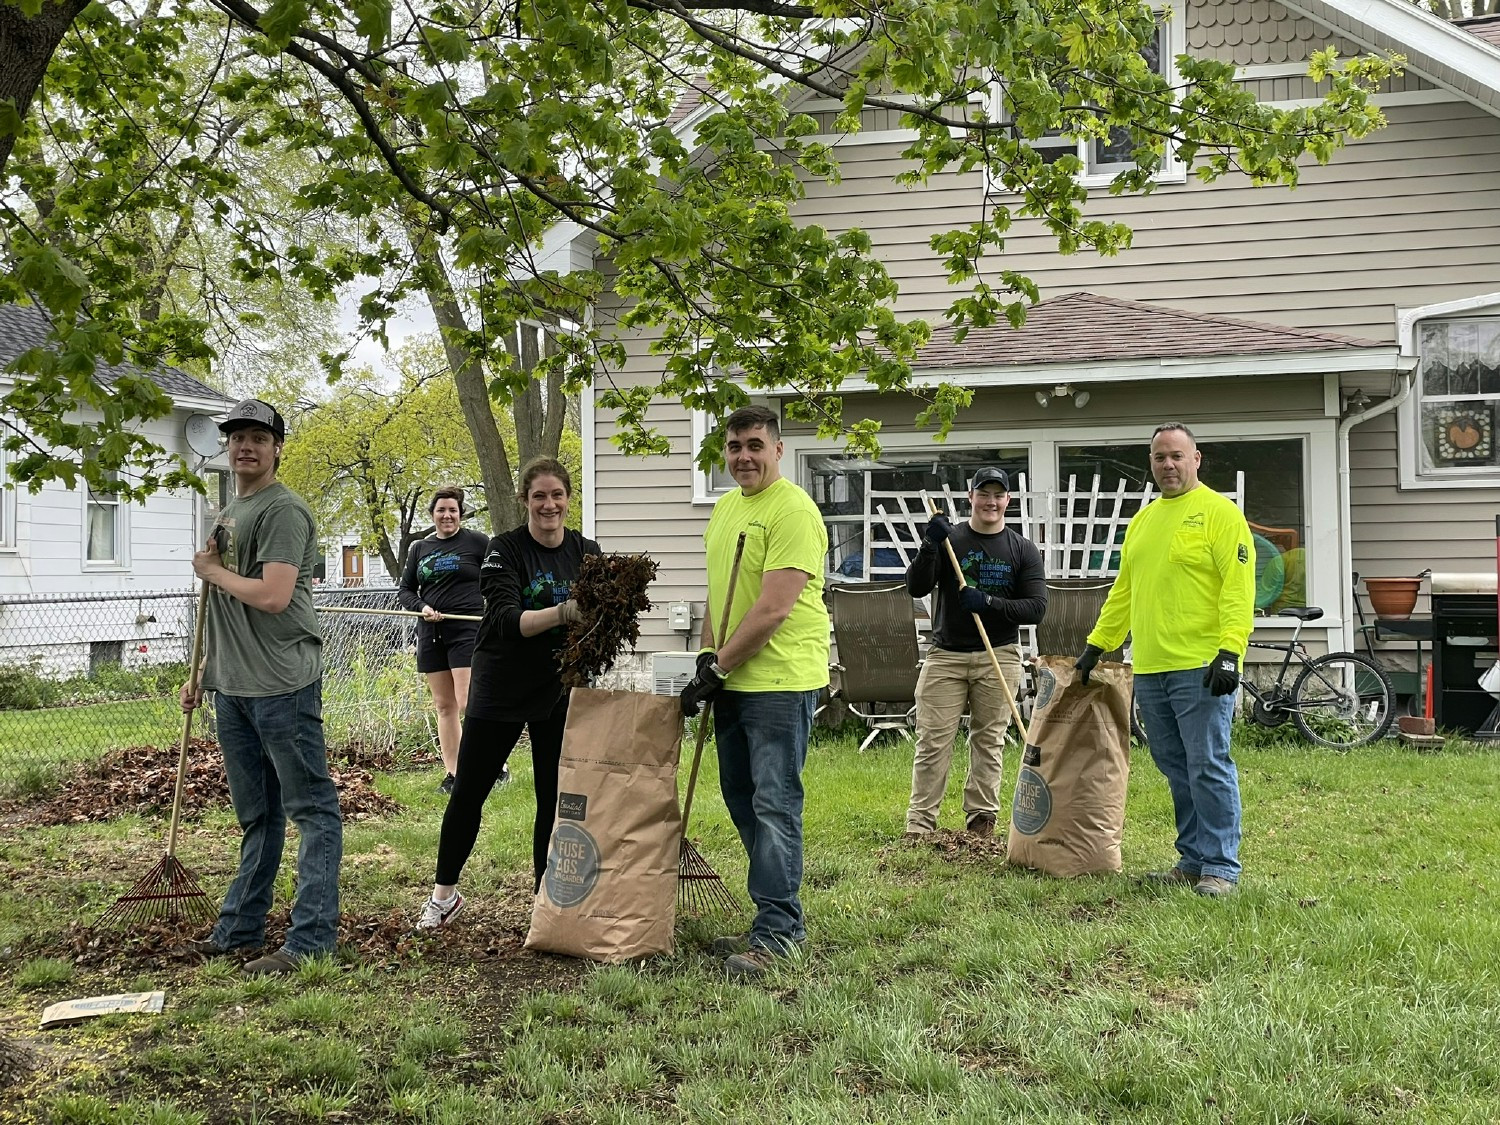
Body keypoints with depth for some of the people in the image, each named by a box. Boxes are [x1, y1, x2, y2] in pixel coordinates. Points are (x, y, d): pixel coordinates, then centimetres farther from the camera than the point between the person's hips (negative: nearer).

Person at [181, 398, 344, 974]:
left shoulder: (283, 510, -10)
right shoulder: (228, 512, 19)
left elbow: (272, 597, -22)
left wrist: (212, 571, -7)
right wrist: (202, 672, 21)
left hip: (282, 686, -10)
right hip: (232, 688, 10)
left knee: (311, 809, -4)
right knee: (255, 816, 17)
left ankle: (311, 939, -2)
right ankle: (239, 928, 26)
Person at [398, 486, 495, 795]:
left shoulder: (477, 542, 0)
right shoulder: (419, 549, 14)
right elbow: (405, 590, 15)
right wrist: (421, 607, -5)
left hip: (469, 630, -5)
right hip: (432, 633, 5)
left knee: (468, 702, -14)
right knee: (443, 706, 7)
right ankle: (452, 773, 12)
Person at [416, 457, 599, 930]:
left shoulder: (587, 552, 0)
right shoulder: (505, 549, -11)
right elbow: (507, 621, -24)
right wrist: (563, 613, -40)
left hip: (559, 692, 3)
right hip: (500, 690, -2)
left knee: (556, 798, 5)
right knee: (468, 793, 6)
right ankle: (443, 895, 23)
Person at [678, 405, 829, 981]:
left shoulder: (792, 510, -14)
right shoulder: (724, 508, 15)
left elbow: (773, 610, -20)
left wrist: (718, 667, -16)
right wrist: (707, 656, 10)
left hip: (780, 680, -9)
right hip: (732, 680, 10)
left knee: (773, 804, -6)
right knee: (741, 800, 14)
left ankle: (776, 929, 2)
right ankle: (780, 916, 26)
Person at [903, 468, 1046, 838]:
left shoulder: (1023, 550, 5)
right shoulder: (948, 539, 4)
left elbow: (1036, 608, -2)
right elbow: (916, 588, -5)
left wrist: (989, 603, -16)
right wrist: (930, 545, -19)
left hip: (999, 657, 1)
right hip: (945, 656, 0)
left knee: (988, 742, 6)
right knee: (932, 743, -2)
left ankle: (982, 819, 15)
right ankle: (919, 826, 0)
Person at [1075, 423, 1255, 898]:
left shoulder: (1220, 513, -4)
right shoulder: (1142, 520, 18)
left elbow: (1238, 588, -12)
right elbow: (1123, 590, 23)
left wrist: (1229, 651, -21)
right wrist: (1096, 645, 20)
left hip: (1201, 669, -7)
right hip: (1149, 670, 7)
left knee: (1208, 769, -5)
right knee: (1177, 773, 12)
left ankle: (1220, 868, 3)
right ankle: (1192, 862, 21)